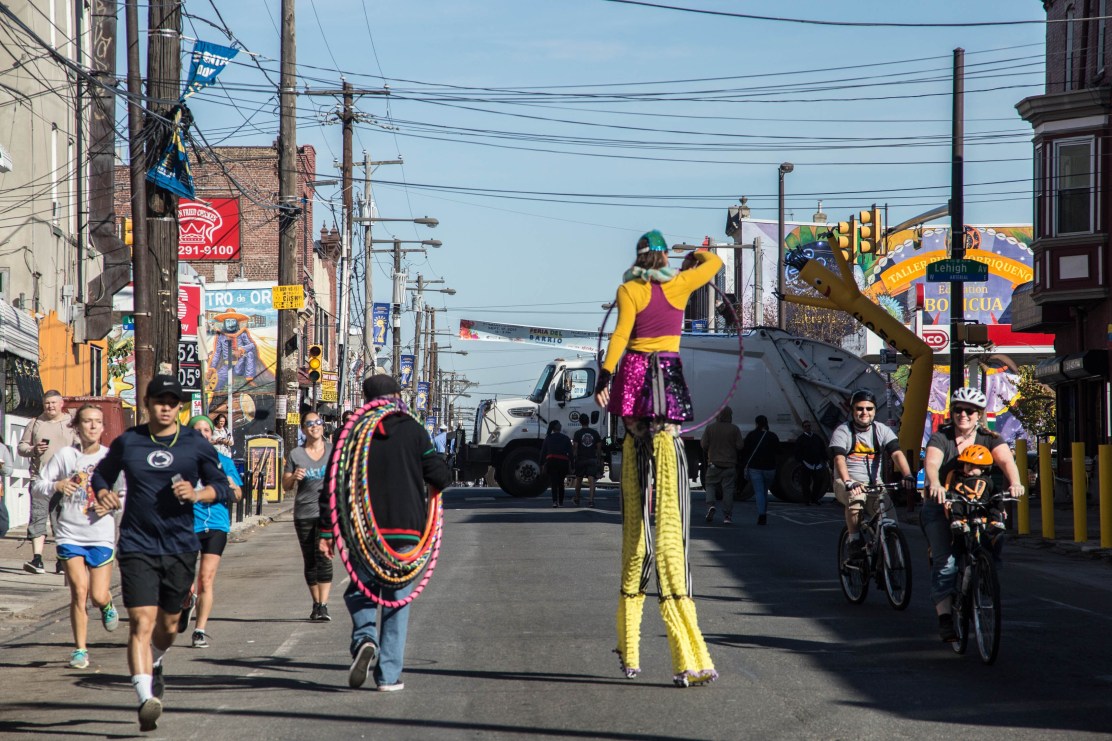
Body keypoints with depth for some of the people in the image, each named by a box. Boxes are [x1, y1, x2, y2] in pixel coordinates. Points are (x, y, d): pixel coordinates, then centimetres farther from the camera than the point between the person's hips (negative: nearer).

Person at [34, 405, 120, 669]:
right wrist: (56, 486, -15)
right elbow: (38, 485, 5)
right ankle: (80, 649, 5)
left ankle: (107, 606, 37)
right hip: (70, 534, 0)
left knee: (98, 596, -2)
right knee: (79, 591, -9)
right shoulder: (64, 456, 1)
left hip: (101, 535, 0)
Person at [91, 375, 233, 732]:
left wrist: (198, 494, -13)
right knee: (141, 622, -16)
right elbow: (101, 473, 19)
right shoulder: (127, 443, 3)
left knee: (168, 624, 15)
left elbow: (223, 487, 7)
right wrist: (103, 492, -3)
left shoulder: (196, 445, 3)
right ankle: (146, 696, -25)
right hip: (136, 546, -2)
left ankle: (156, 665, 48)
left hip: (180, 547, 2)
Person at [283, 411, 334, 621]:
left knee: (323, 557, -15)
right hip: (303, 513, 2)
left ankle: (323, 606, -18)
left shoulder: (333, 451, 6)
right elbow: (286, 486, 6)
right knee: (310, 561, 7)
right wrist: (294, 477, -15)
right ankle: (316, 604, 19)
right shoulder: (295, 455, 5)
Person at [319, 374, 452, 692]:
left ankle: (365, 639, -13)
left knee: (360, 591, 16)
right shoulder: (412, 431, -2)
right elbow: (441, 477, -5)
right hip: (406, 532, -1)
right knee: (397, 600, 7)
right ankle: (389, 675, 3)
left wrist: (325, 531, 2)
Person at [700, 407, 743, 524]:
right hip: (730, 464, 0)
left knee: (710, 485, 13)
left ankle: (710, 505, -13)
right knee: (728, 489, 3)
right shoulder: (734, 429, -3)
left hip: (714, 463, 0)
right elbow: (739, 446, -5)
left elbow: (704, 445, -3)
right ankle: (727, 516, 0)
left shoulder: (710, 427, -2)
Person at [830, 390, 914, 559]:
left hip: (874, 484, 3)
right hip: (847, 483, -3)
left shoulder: (882, 430, 2)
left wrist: (907, 476, -32)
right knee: (856, 498, -36)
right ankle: (855, 542, -21)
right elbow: (839, 459, -22)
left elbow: (897, 453, -13)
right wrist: (848, 482, -41)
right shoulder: (842, 431, -7)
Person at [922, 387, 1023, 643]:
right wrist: (935, 485, -47)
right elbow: (931, 463, -24)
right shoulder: (940, 438, -5)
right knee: (945, 561, -17)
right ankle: (944, 617, -21)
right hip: (941, 506, -3)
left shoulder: (990, 439, 2)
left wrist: (1015, 483, -39)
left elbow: (1006, 460, -17)